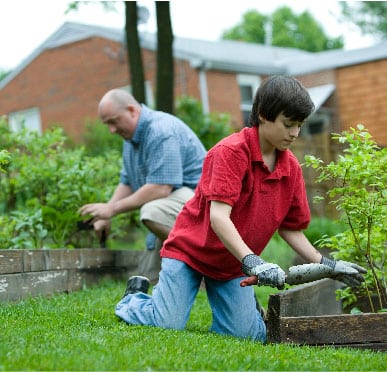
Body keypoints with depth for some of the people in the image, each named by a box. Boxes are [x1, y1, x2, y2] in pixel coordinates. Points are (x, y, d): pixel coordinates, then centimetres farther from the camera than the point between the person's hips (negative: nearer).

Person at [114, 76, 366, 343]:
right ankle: (135, 297, 18)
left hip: (234, 264, 5)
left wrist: (326, 265, -4)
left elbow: (291, 229, 6)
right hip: (190, 249, -5)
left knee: (248, 335, -10)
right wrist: (252, 262, -40)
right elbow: (218, 217, -30)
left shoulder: (291, 167, -1)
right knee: (169, 325, -14)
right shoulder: (231, 151, -21)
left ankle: (247, 301, 24)